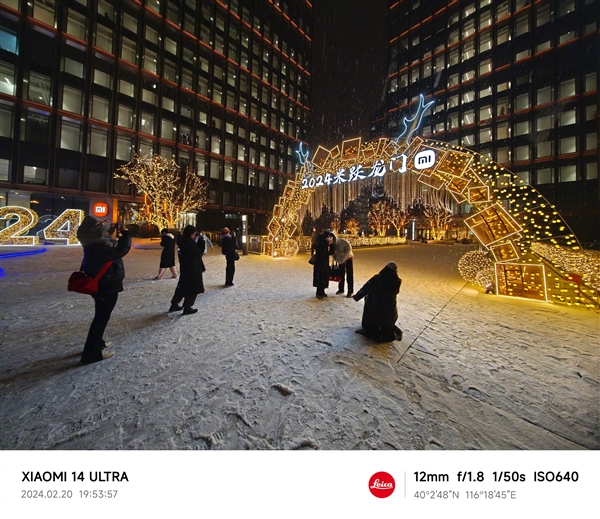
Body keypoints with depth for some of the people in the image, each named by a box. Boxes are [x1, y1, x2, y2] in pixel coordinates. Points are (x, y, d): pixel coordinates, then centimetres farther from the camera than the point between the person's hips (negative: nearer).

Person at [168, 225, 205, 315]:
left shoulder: (182, 240, 7)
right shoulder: (189, 242, -21)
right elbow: (199, 251, -17)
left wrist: (198, 241, 4)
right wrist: (201, 241, -10)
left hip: (184, 267, 9)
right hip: (192, 268, -9)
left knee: (182, 285, 21)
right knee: (192, 288, 4)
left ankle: (174, 305, 30)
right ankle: (187, 308, 13)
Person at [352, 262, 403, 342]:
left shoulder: (377, 278, -21)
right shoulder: (397, 281, -17)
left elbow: (366, 287, -12)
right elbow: (396, 292, 4)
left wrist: (357, 296, 0)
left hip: (376, 306, -2)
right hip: (389, 307, 2)